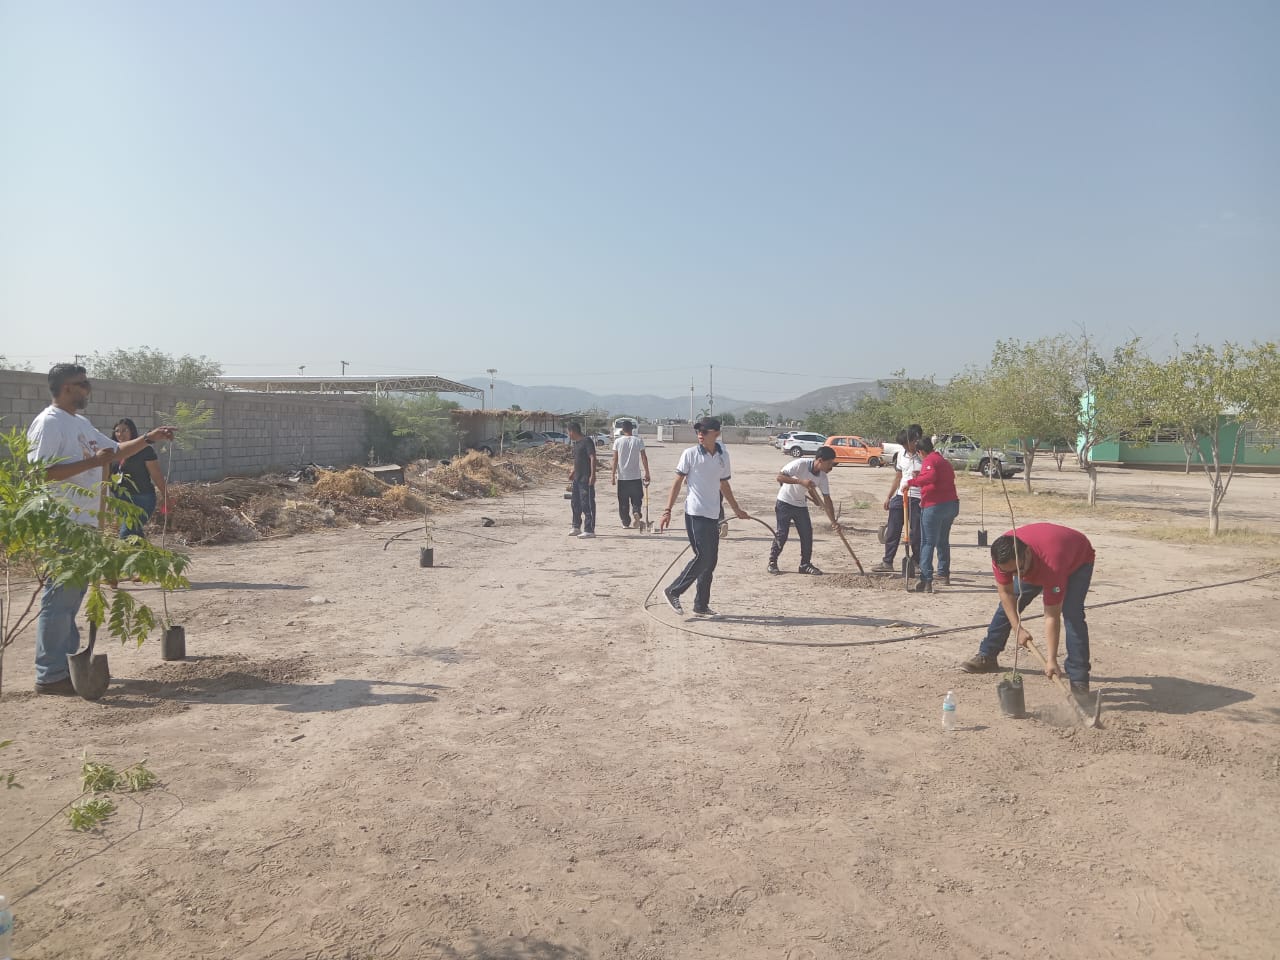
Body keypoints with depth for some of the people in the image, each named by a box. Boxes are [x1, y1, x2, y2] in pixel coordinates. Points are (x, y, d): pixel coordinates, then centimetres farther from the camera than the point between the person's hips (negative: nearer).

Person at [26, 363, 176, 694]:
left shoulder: (81, 423, 16)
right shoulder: (49, 422, -12)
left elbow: (117, 451, 27)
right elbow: (39, 472, -21)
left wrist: (149, 437, 15)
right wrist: (92, 462, -22)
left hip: (82, 523, 10)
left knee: (71, 598, 14)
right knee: (59, 599, -7)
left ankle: (68, 665, 23)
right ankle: (50, 676, -2)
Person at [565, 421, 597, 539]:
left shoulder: (587, 441, -13)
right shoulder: (576, 443, 16)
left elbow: (593, 458, -19)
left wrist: (593, 475, -23)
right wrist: (573, 472, 33)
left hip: (586, 479, -10)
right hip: (577, 479, 10)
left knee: (587, 505, -6)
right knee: (576, 503, 16)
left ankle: (589, 530, -3)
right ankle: (576, 527, 28)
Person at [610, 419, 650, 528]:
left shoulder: (618, 441, -2)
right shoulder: (638, 441, -2)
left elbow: (615, 459, -3)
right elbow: (644, 458, -3)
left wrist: (613, 474, 2)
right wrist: (647, 473, 2)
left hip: (622, 476, 0)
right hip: (636, 476, 0)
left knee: (623, 502, 10)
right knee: (637, 499, 10)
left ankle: (625, 522, 12)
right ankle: (636, 512, -17)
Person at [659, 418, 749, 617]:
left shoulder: (723, 455, 9)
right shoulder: (690, 454, -5)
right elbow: (677, 482, -4)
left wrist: (737, 510, 27)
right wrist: (667, 511, -10)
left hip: (713, 515, 6)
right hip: (695, 514, -6)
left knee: (710, 561, 7)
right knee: (703, 557, -12)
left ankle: (701, 606, 16)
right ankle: (673, 592, 2)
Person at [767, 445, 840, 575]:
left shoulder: (822, 476, -8)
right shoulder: (800, 464, -25)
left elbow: (827, 500, -4)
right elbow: (779, 477, -28)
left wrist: (833, 522, -10)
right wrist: (801, 481, -37)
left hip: (801, 505, 6)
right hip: (785, 502, -6)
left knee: (807, 534, 1)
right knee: (782, 533, -6)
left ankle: (805, 564, 12)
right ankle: (772, 562, 8)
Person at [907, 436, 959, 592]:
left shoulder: (928, 461, -9)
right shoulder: (944, 461, 19)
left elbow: (930, 477, -28)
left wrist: (912, 481, -24)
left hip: (934, 506, -9)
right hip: (952, 503, 9)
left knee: (928, 543, -7)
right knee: (943, 541, 23)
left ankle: (926, 580, -13)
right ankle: (944, 573, 35)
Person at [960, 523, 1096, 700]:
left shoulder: (1052, 565, -47)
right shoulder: (1003, 555, -35)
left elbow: (1052, 617, -41)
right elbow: (1006, 593, -19)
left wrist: (1051, 660, -41)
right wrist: (1019, 629, -25)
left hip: (1078, 560, -5)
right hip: (1033, 566, 5)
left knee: (1072, 614, -25)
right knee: (1007, 605, 4)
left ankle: (1079, 679, -17)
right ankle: (986, 657, 19)